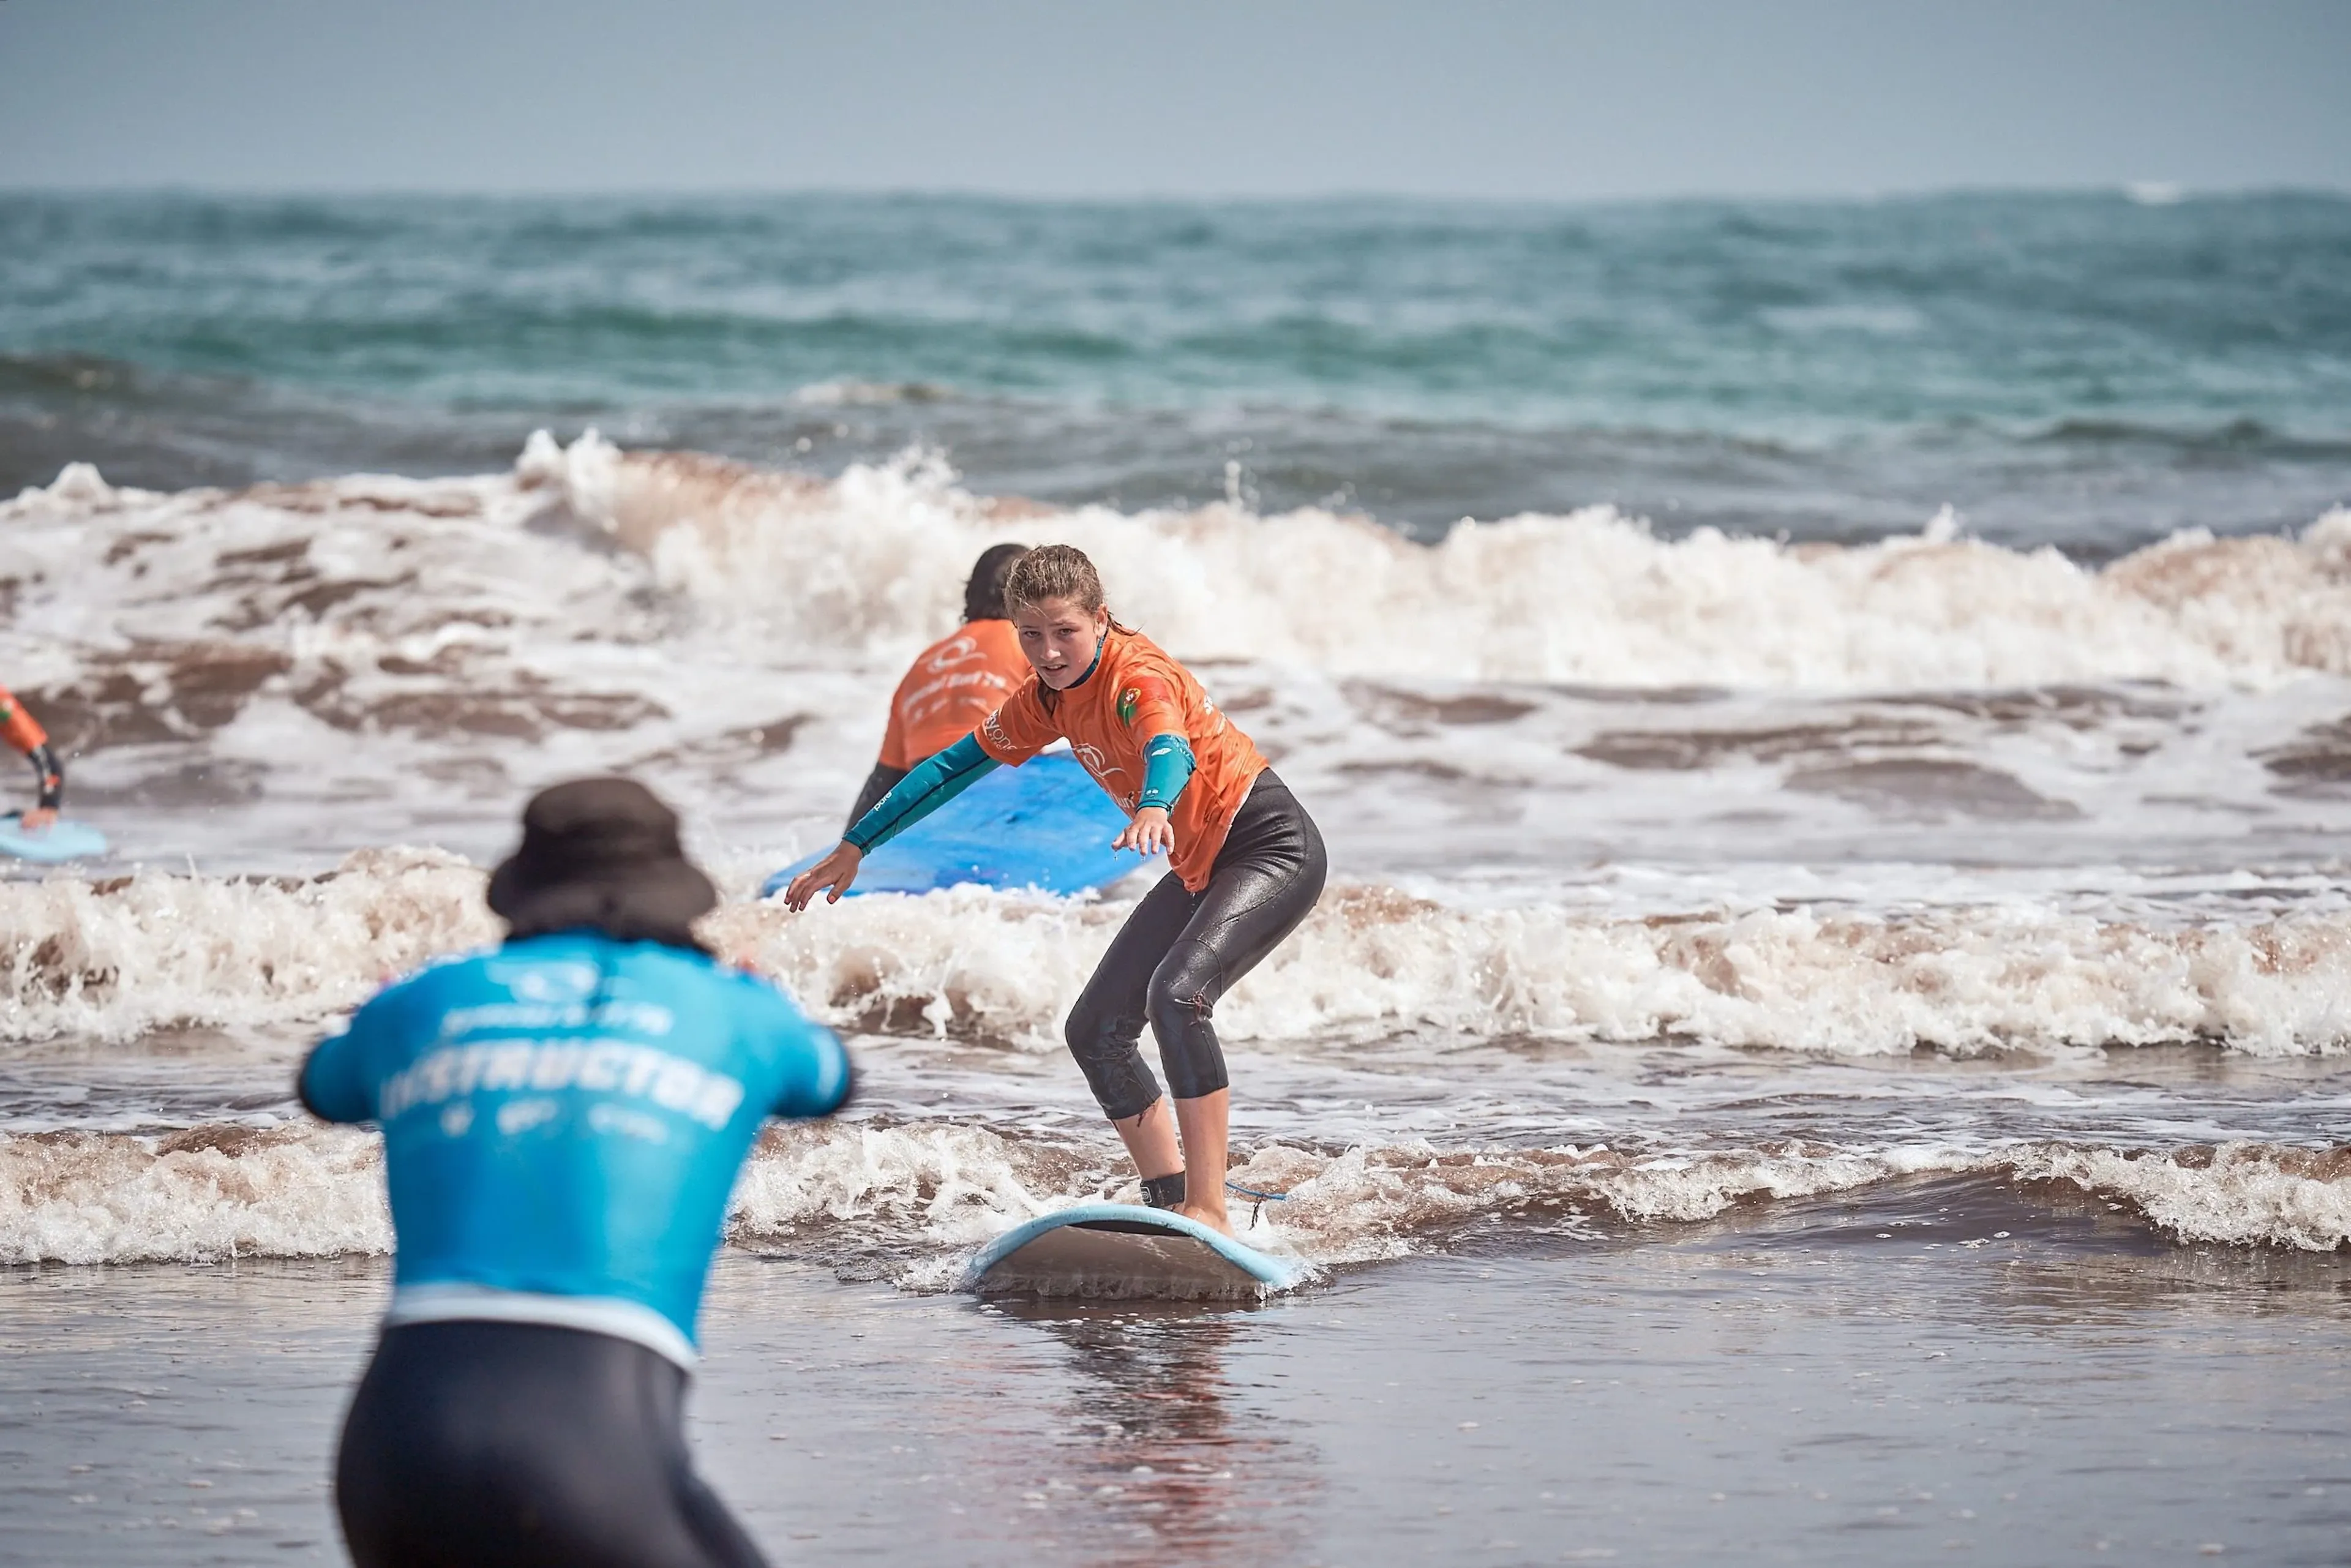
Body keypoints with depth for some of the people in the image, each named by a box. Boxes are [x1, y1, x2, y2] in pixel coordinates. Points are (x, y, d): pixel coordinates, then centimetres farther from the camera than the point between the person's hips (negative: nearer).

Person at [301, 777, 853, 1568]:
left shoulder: (416, 1008, 22)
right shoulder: (732, 1013, 18)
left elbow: (326, 1086, 49)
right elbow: (825, 1079, 45)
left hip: (397, 1461, 4)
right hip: (589, 1465, -4)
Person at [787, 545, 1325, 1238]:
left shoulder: (1138, 675, -23)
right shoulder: (1048, 698, 2)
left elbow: (1172, 751, -45)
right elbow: (954, 766, 12)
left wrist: (1154, 809, -68)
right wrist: (853, 849, 12)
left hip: (1277, 848, -10)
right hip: (1201, 868, 10)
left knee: (1177, 994, -31)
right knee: (1096, 1031, 4)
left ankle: (1210, 1211, -31)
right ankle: (1171, 1205, 7)